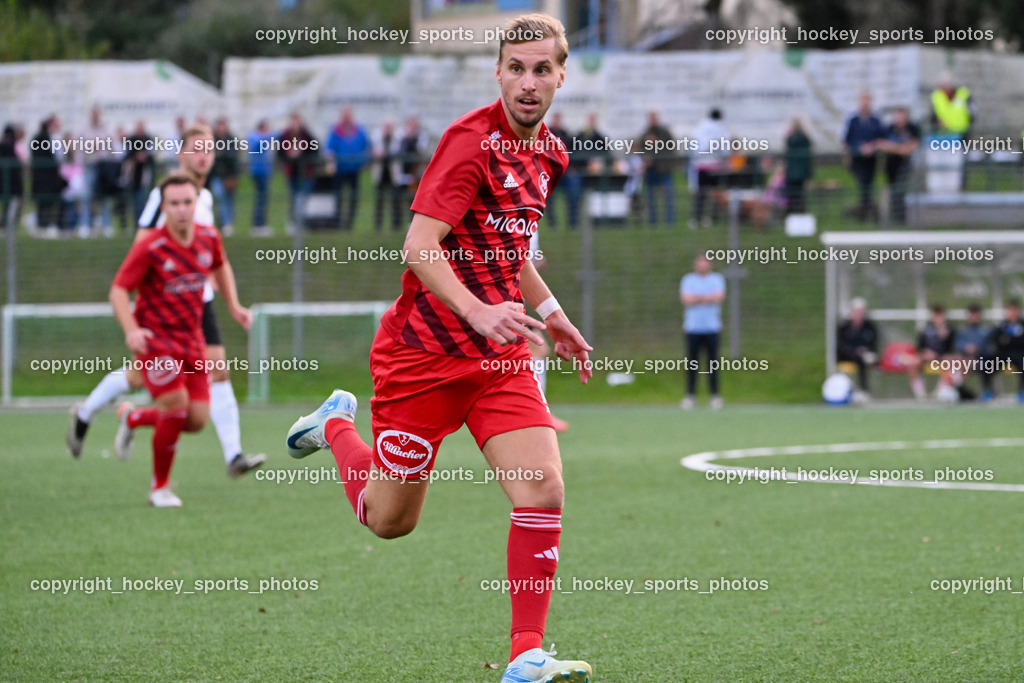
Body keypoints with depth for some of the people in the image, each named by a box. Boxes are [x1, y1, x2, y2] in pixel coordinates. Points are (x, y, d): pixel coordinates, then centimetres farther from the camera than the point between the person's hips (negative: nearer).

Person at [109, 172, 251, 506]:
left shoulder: (208, 237, 0)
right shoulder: (150, 247, -17)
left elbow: (220, 266, 23)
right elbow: (119, 290, -15)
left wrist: (234, 306, 17)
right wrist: (131, 330, -30)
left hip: (191, 338, 6)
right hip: (155, 339, -6)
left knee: (197, 419, -2)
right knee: (176, 405, -19)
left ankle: (133, 418, 29)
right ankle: (160, 486, 3)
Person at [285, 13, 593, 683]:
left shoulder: (550, 152, 9)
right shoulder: (472, 140, -17)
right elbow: (420, 246, -25)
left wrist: (551, 314, 22)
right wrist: (478, 312, -37)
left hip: (501, 353, 6)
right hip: (425, 351, -6)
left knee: (543, 487, -15)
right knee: (389, 519, 8)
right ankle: (336, 425, 40)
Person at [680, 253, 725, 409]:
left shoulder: (717, 279, 8)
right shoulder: (688, 280, 8)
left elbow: (719, 297, -8)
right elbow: (686, 299, -7)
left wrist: (697, 298, -5)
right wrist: (708, 298, -6)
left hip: (712, 328, 0)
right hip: (692, 328, 0)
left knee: (713, 363, -1)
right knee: (692, 363, -2)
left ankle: (715, 395, 4)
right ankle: (690, 395, 3)